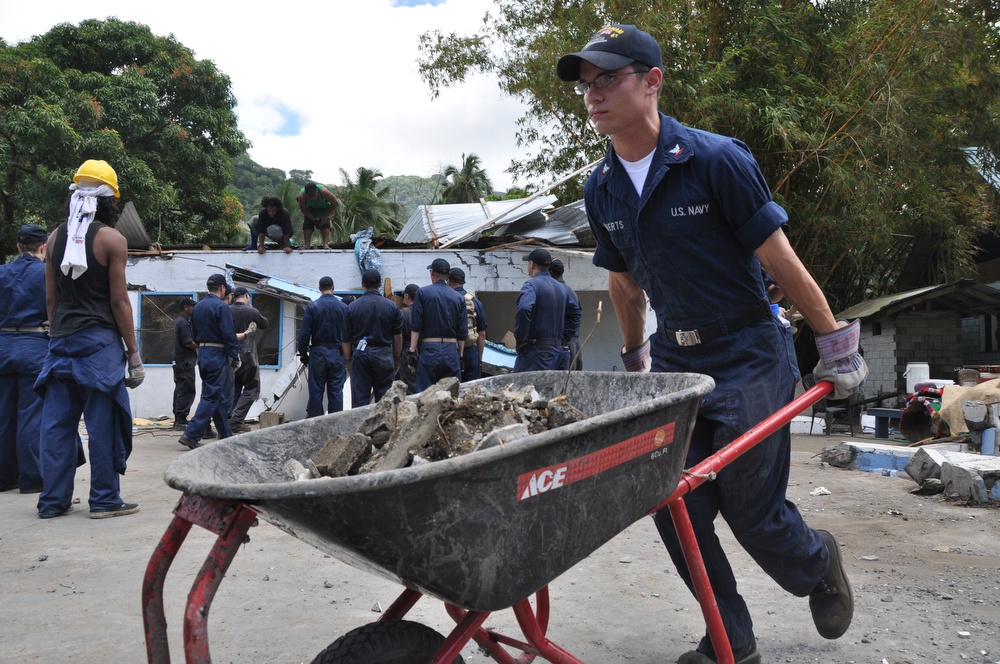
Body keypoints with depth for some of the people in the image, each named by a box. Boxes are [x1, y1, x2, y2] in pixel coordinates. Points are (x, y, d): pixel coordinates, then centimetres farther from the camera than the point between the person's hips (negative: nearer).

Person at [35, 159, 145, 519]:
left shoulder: (56, 237, 9)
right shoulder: (112, 239, -7)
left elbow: (50, 298, 12)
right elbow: (119, 302, -9)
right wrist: (134, 354, -4)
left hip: (60, 341, 6)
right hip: (99, 340, -5)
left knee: (57, 422, 9)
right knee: (103, 423, 0)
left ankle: (53, 500, 14)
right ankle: (104, 500, 5)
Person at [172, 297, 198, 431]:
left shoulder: (180, 320, 17)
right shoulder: (184, 322, -15)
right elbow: (188, 343, -20)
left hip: (180, 361, 11)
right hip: (186, 362, -11)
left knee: (180, 390, 13)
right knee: (187, 391, -9)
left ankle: (178, 420, 18)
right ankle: (181, 421, -10)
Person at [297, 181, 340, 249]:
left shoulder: (323, 191, -39)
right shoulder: (301, 195, -35)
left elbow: (336, 203, -27)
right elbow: (303, 210, -19)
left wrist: (325, 216, -27)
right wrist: (313, 219, -29)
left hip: (324, 209, -1)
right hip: (309, 211, 1)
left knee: (325, 224, -19)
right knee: (307, 224, -17)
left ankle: (326, 245, -28)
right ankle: (307, 246, -21)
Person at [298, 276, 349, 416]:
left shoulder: (312, 306, -4)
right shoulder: (343, 307, -1)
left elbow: (304, 333, -4)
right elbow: (347, 333, 1)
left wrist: (303, 353, 6)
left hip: (318, 353, -1)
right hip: (337, 353, 1)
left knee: (316, 391, 5)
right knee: (336, 391, 5)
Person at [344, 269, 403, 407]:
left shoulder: (352, 307, -1)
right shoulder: (392, 306, 0)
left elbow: (346, 338, 2)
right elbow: (398, 336, 3)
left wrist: (348, 359, 12)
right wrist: (396, 358, 14)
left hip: (360, 355, 0)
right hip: (384, 355, 0)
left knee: (359, 399, 3)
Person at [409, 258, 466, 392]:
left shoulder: (422, 293, -1)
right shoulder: (458, 298, 6)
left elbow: (416, 326, -6)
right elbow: (462, 332, 6)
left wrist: (412, 351, -3)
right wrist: (460, 355, 14)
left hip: (429, 349, -2)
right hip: (452, 350, 2)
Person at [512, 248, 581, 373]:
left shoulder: (531, 285, -7)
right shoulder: (560, 287, 18)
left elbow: (524, 310, -25)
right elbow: (575, 312, 25)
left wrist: (521, 339, -14)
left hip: (536, 350, -8)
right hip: (558, 350, 8)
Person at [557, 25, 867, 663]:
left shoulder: (717, 159, -14)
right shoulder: (601, 191, 3)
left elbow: (779, 258, -10)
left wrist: (836, 343, -5)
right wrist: (636, 359, 24)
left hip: (749, 359, -5)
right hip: (675, 360, 5)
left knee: (752, 512, 0)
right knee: (674, 506, 2)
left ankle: (819, 563, 36)